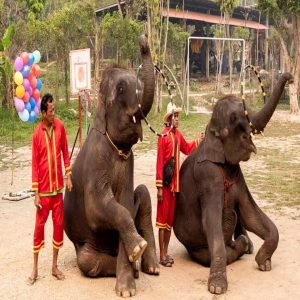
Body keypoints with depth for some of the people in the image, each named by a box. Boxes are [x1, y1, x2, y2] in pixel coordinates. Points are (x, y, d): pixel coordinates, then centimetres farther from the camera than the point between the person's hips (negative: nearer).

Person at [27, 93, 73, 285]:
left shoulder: (60, 127, 0)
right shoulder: (37, 133, -7)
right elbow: (35, 164, -6)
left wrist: (69, 177, 4)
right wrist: (36, 193, -8)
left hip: (58, 187, 3)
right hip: (43, 189, -3)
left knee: (59, 225, 7)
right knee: (39, 226, 4)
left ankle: (55, 266, 20)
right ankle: (35, 269, 15)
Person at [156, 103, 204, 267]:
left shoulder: (178, 135, 8)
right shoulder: (163, 135, -15)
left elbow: (187, 148, 27)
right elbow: (159, 162, -16)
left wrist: (199, 141, 12)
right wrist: (159, 187, -17)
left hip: (175, 182, 8)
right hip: (165, 183, -8)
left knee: (170, 219, 14)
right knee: (162, 219, 0)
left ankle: (166, 252, 24)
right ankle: (162, 255, 8)